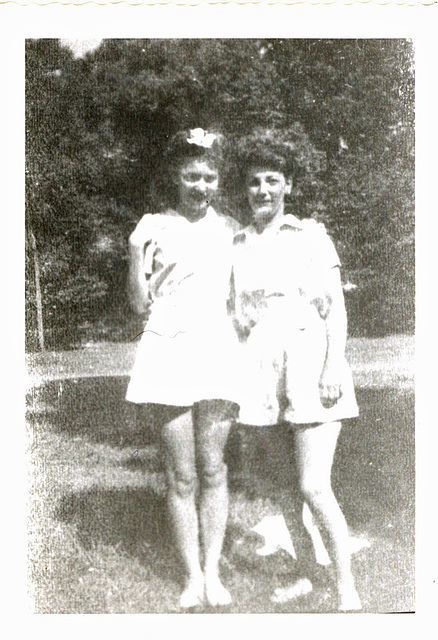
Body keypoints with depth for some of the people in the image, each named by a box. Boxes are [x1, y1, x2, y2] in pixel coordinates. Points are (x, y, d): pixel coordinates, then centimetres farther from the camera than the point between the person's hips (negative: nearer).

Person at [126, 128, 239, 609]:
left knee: (212, 468, 4)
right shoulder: (153, 227, 5)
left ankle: (213, 572, 17)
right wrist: (136, 256, -9)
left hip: (218, 350, 2)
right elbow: (140, 304, 3)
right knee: (181, 476, 2)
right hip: (169, 351, -1)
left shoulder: (228, 229, 12)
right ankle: (192, 576, 15)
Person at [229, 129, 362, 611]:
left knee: (314, 486, -10)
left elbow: (336, 306, 0)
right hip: (260, 368, 4)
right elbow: (234, 314, 15)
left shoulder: (310, 235, 4)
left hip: (309, 361, -3)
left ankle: (347, 588, 2)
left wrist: (334, 366, -11)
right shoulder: (236, 245, 12)